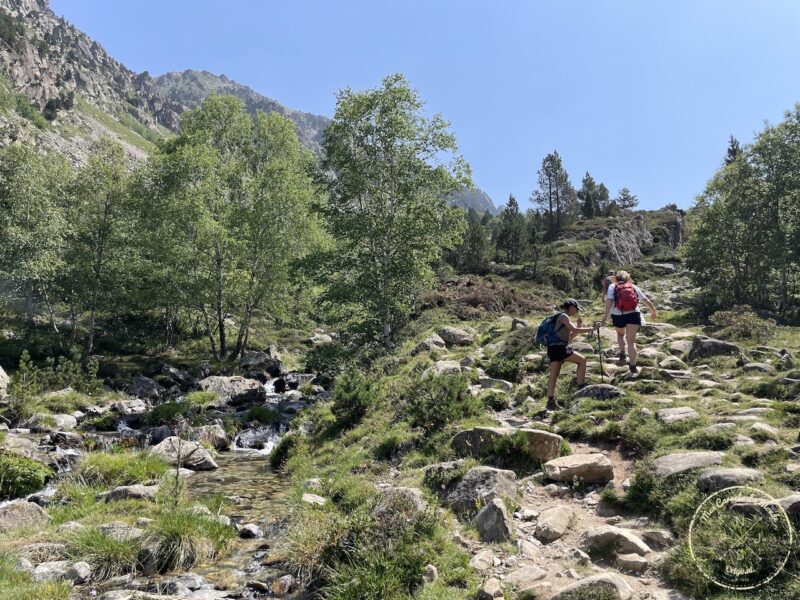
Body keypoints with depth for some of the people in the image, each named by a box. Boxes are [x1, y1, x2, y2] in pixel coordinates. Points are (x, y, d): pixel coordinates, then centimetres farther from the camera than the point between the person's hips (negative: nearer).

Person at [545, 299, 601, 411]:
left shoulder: (564, 317, 24)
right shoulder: (563, 316, -5)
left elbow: (569, 337, 27)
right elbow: (575, 330, -15)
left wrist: (578, 326, 19)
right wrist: (593, 328, -10)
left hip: (553, 348, 9)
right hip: (559, 347, -9)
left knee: (554, 375, 4)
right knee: (582, 360, 4)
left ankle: (550, 402, 0)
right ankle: (581, 386, 5)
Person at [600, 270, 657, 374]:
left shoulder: (612, 286, 10)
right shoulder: (634, 287, 16)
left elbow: (609, 301, -6)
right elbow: (647, 301, 17)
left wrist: (605, 316, -11)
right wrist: (653, 311, 33)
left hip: (618, 315, 0)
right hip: (633, 314, 0)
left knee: (620, 334, 29)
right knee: (631, 341, 3)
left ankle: (622, 355, 12)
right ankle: (633, 368, -4)